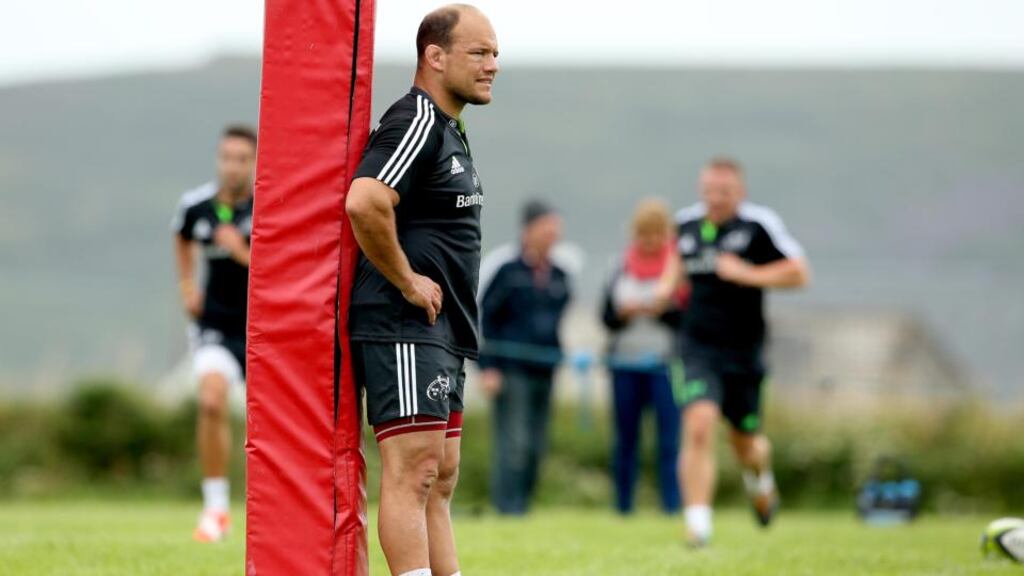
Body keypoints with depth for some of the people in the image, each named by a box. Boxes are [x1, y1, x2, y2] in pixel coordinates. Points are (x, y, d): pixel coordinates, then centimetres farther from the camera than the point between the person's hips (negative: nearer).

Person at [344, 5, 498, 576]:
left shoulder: (450, 131, 19)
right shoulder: (415, 122, -14)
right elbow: (365, 203, -29)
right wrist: (406, 282, -20)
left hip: (440, 333, 11)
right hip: (403, 329, -11)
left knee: (440, 481, 11)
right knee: (413, 471, -12)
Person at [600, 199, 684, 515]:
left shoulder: (681, 267, -2)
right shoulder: (623, 269, 10)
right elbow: (607, 317, 9)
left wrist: (665, 309, -22)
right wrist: (624, 312, -11)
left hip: (665, 362, -4)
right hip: (625, 361, 4)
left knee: (670, 439, -8)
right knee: (625, 439, 9)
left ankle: (672, 505, -7)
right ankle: (622, 505, 16)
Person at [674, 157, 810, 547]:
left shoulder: (759, 224, -8)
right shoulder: (686, 222, 5)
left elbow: (798, 273, -10)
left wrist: (747, 274, -19)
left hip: (744, 352, -1)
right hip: (699, 350, 1)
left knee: (747, 443, 13)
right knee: (699, 425, -21)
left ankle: (760, 478, 50)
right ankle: (698, 522, -21)